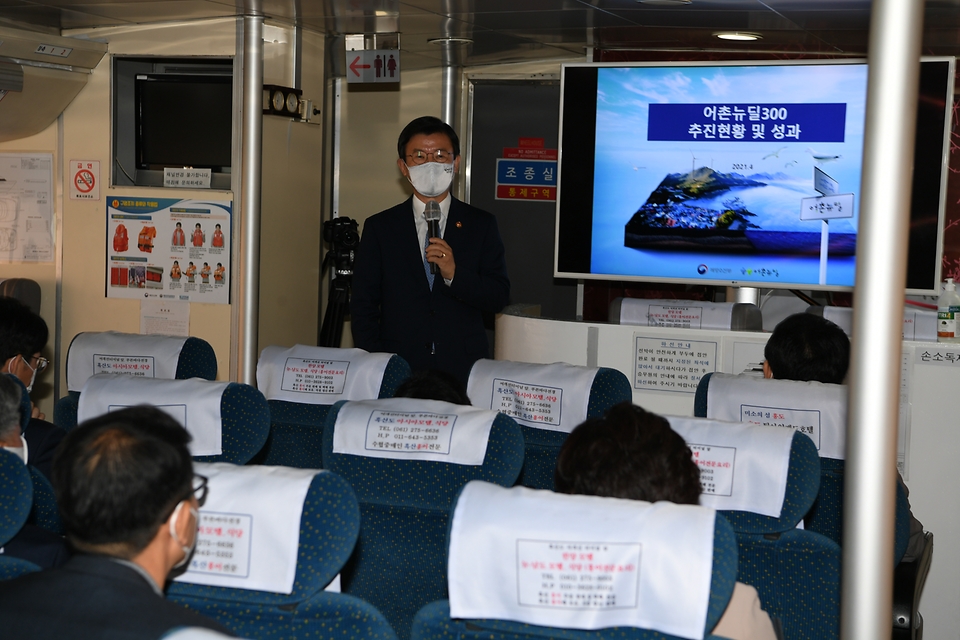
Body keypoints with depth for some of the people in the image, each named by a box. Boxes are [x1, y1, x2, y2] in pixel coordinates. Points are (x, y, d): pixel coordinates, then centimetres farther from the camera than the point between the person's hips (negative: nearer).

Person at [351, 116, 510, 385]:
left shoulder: (481, 225, 8)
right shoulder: (379, 228, 8)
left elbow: (498, 297, 3)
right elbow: (363, 307, 5)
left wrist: (455, 274, -14)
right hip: (397, 371, 0)